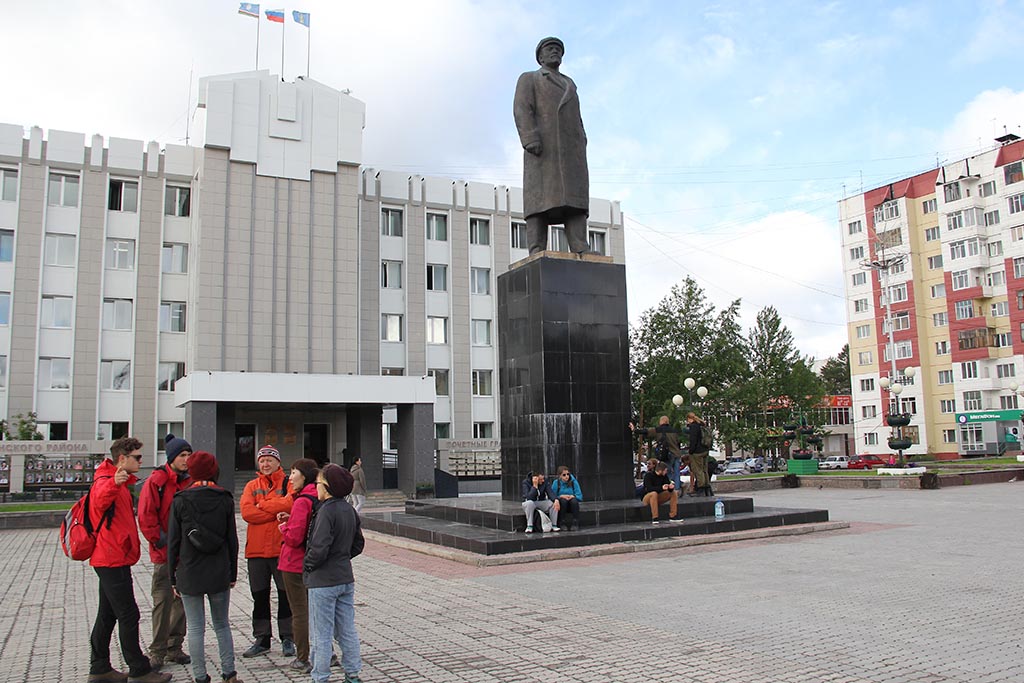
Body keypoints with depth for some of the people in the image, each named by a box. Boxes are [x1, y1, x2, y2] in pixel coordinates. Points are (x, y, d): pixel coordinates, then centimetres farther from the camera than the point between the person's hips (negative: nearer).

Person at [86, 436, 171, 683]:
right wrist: (113, 484, -59)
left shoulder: (120, 482, 16)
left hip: (113, 559, 10)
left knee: (108, 615, 15)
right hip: (113, 560, -10)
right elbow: (99, 502, -42)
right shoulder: (105, 481, -16)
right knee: (128, 615, -5)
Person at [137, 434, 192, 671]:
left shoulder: (190, 482, 7)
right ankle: (157, 652, 9)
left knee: (182, 600, 11)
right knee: (163, 602, -2)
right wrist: (161, 540, -11)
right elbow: (146, 517, -11)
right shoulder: (156, 481, -9)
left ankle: (174, 648, 22)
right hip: (165, 554, -5)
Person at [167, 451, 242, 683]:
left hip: (189, 576, -2)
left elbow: (173, 541, -3)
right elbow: (232, 540, 2)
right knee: (222, 624, 14)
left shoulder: (180, 501, -5)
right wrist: (233, 573, 11)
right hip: (219, 575, 2)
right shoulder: (225, 499, -1)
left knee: (195, 628, 6)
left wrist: (173, 577, 6)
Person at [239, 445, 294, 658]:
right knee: (259, 596, 11)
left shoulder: (288, 484, 0)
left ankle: (287, 638, 16)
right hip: (256, 550, 3)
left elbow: (290, 503, -21)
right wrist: (276, 512, -14)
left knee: (286, 595, 4)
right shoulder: (251, 486, 9)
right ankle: (262, 639, 22)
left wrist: (262, 505, -10)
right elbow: (247, 512, -8)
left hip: (282, 548, -3)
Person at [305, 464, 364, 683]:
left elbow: (319, 548, -24)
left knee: (321, 635, 4)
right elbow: (358, 545, 14)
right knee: (348, 631, 15)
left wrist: (308, 565, -7)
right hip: (346, 578, 8)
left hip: (323, 581, -8)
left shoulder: (326, 511, -19)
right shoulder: (350, 510, 6)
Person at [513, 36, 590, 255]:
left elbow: (576, 120, 23)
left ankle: (581, 253, -17)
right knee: (540, 198, -15)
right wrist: (531, 140, -20)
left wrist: (581, 150, 9)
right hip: (542, 147, -5)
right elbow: (522, 110, -3)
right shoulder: (528, 79, 13)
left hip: (570, 149, 5)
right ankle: (537, 254, -20)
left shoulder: (569, 84, 30)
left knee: (574, 198, -8)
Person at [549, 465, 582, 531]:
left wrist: (572, 496, -25)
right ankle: (563, 523, -23)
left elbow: (580, 496, -6)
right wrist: (561, 496, -24)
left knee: (574, 501, -31)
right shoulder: (556, 482, -5)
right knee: (563, 500, -33)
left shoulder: (573, 482, -3)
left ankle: (575, 522, -22)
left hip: (572, 505, 1)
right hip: (562, 505, -1)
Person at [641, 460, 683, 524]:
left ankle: (672, 517, -11)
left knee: (673, 492, -10)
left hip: (658, 498, 6)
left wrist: (671, 487, -30)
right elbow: (649, 488, -31)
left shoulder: (664, 476, -2)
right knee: (654, 493, -37)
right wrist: (661, 488, -44)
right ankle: (654, 518, -37)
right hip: (647, 498, -6)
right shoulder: (648, 475, -18)